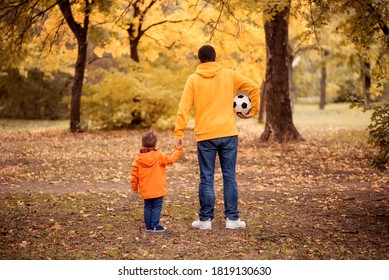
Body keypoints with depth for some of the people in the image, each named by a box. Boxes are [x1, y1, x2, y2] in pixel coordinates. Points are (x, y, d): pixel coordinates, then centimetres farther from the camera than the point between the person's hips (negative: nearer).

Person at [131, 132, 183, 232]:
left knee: (148, 207, 13)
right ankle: (155, 225, -4)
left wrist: (134, 186, 13)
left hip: (145, 190, 4)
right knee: (157, 207, 1)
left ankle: (148, 226, 15)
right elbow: (171, 158, -7)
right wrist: (178, 151, 9)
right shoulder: (158, 156, -11)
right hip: (157, 189, -4)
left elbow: (134, 173, 2)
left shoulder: (138, 158, 0)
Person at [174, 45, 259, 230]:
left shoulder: (193, 79, 1)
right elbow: (254, 87, 2)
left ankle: (205, 219, 11)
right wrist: (253, 111, 10)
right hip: (228, 133, 1)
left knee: (206, 178, 6)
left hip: (205, 135, -1)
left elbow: (184, 108, -5)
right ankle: (232, 218, 10)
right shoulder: (229, 75, 4)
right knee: (229, 177, 7)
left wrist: (178, 133, -3)